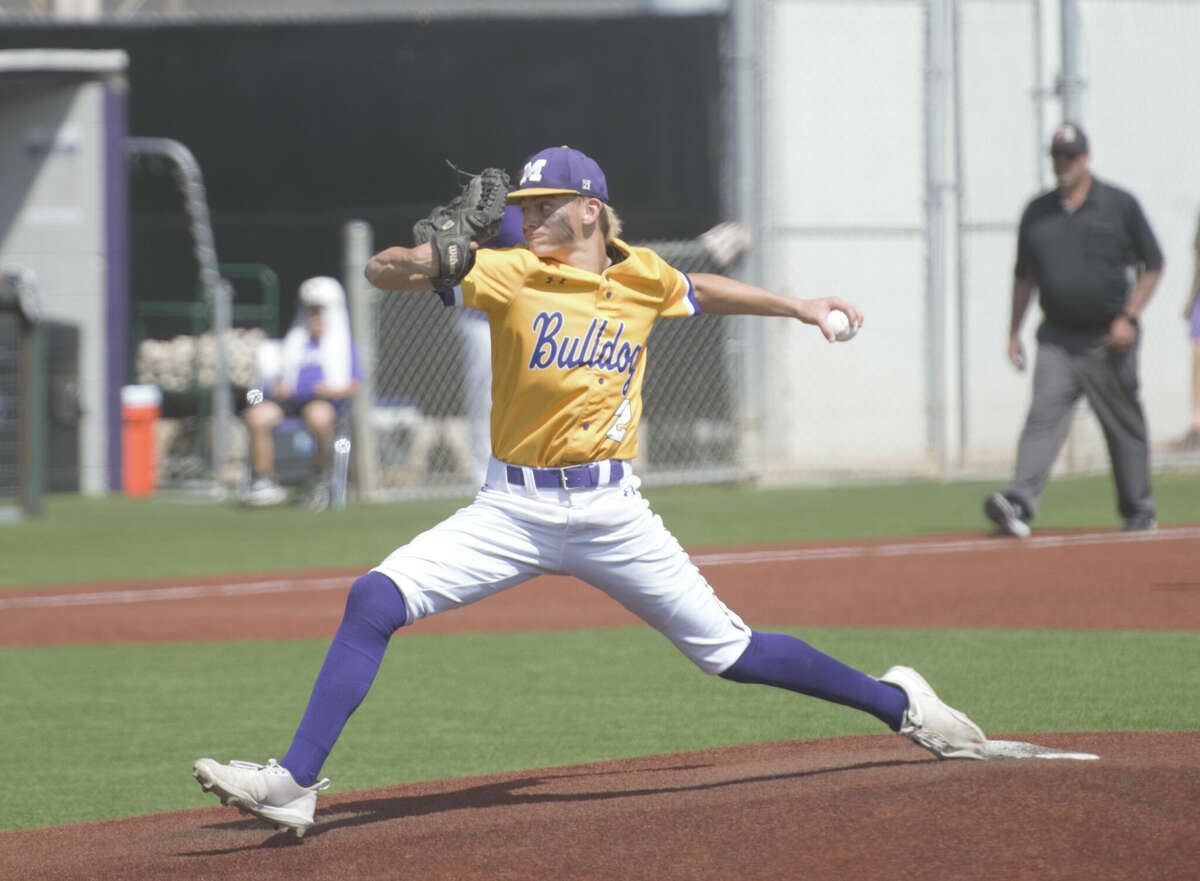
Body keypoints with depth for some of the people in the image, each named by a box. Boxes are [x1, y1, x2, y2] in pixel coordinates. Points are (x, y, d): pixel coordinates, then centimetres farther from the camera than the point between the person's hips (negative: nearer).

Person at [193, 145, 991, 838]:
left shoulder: (642, 278, 2)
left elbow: (700, 290, 25)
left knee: (729, 651, 2)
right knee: (374, 600, -18)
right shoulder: (510, 274, -5)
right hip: (513, 510, 0)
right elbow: (383, 271, -15)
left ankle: (897, 702, 23)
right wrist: (432, 258, -37)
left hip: (610, 511, 0)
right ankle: (296, 782, -17)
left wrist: (797, 307, 33)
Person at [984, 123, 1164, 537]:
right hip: (1057, 340, 2)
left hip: (1109, 340, -2)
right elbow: (1024, 275, 18)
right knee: (1044, 417, -14)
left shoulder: (1120, 205, -1)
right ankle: (1019, 502, -28)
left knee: (1125, 425, 6)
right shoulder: (1037, 211, 10)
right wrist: (1014, 332, 13)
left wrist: (1129, 317, -8)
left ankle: (1138, 512, 19)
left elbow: (1152, 266, 3)